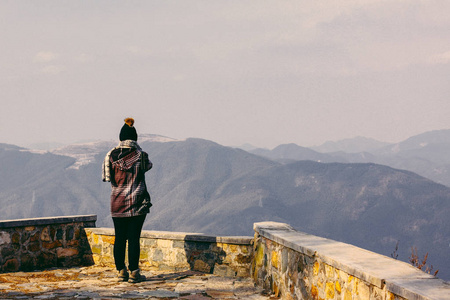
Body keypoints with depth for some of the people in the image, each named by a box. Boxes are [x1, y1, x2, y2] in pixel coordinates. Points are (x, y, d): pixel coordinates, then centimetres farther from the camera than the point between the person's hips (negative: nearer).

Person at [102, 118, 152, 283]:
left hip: (117, 204, 3)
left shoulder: (111, 156, 0)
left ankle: (121, 271, 13)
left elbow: (106, 176, 10)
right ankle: (134, 272, 1)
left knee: (120, 238, 9)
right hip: (137, 203, -3)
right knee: (134, 238, -1)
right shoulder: (140, 155, -7)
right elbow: (148, 165, 14)